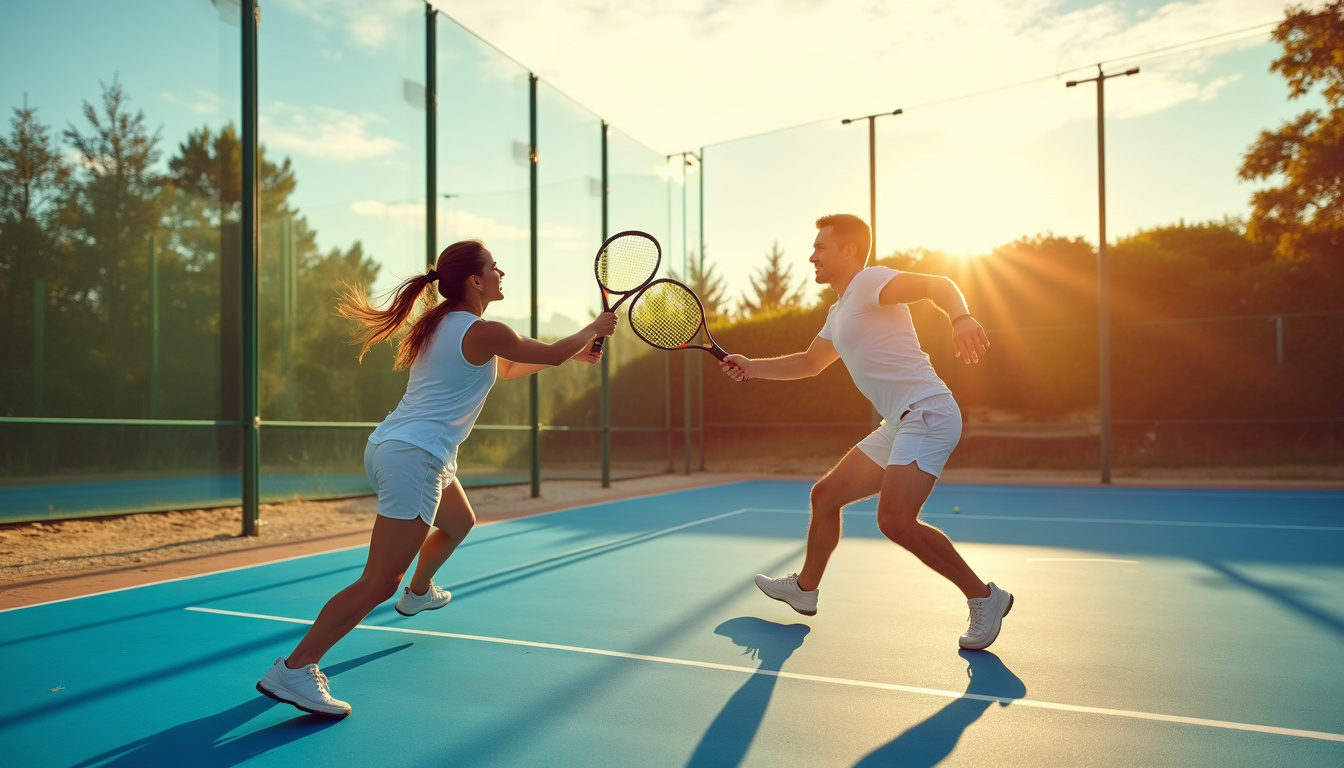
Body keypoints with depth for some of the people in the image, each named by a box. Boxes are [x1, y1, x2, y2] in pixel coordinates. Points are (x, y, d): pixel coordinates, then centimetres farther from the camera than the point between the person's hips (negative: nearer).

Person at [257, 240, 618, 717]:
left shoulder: (444, 324, 14)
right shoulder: (483, 332, -14)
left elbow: (505, 368, 26)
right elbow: (552, 354, -4)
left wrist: (572, 353, 26)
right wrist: (593, 328, 15)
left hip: (392, 444, 11)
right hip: (412, 458, -11)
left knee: (459, 523, 33)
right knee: (379, 582, -9)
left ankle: (418, 593, 56)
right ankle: (293, 670, -7)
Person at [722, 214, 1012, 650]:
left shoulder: (869, 282, -7)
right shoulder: (840, 312, 23)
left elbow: (936, 284, -23)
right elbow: (809, 363, 35)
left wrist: (960, 318, -44)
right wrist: (753, 368, 25)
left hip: (927, 413, -10)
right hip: (898, 425, 10)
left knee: (895, 520, -23)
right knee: (825, 495, 15)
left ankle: (984, 597, -6)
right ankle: (804, 589, 32)